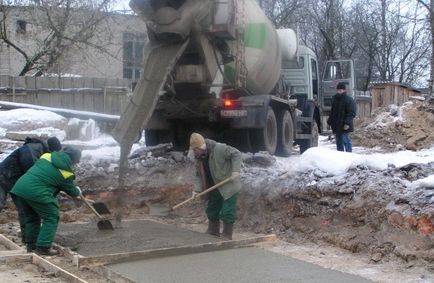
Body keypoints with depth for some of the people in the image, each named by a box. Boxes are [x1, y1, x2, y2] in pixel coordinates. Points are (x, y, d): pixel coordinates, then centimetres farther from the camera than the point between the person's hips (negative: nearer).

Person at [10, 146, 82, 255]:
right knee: (51, 217, 7)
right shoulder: (66, 172, -2)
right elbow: (71, 189, 14)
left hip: (20, 187, 7)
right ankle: (43, 247, 3)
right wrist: (78, 192, 37)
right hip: (36, 192, -7)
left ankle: (31, 244, 32)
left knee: (32, 217, 24)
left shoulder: (48, 156, 12)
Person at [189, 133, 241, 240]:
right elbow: (199, 174, 5)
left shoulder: (219, 149, -24)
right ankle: (212, 233, 30)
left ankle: (227, 236, 5)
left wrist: (235, 170, -26)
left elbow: (236, 154, -17)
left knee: (227, 212, -7)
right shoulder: (198, 157, -1)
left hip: (228, 186, -7)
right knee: (212, 211, 15)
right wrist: (197, 189, -7)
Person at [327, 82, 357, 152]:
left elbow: (351, 113, -13)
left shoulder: (349, 100, -7)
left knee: (346, 141, -9)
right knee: (338, 143, 11)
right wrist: (330, 121, 17)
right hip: (336, 126, 7)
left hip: (344, 126, -7)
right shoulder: (334, 99, 15)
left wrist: (347, 123, -22)